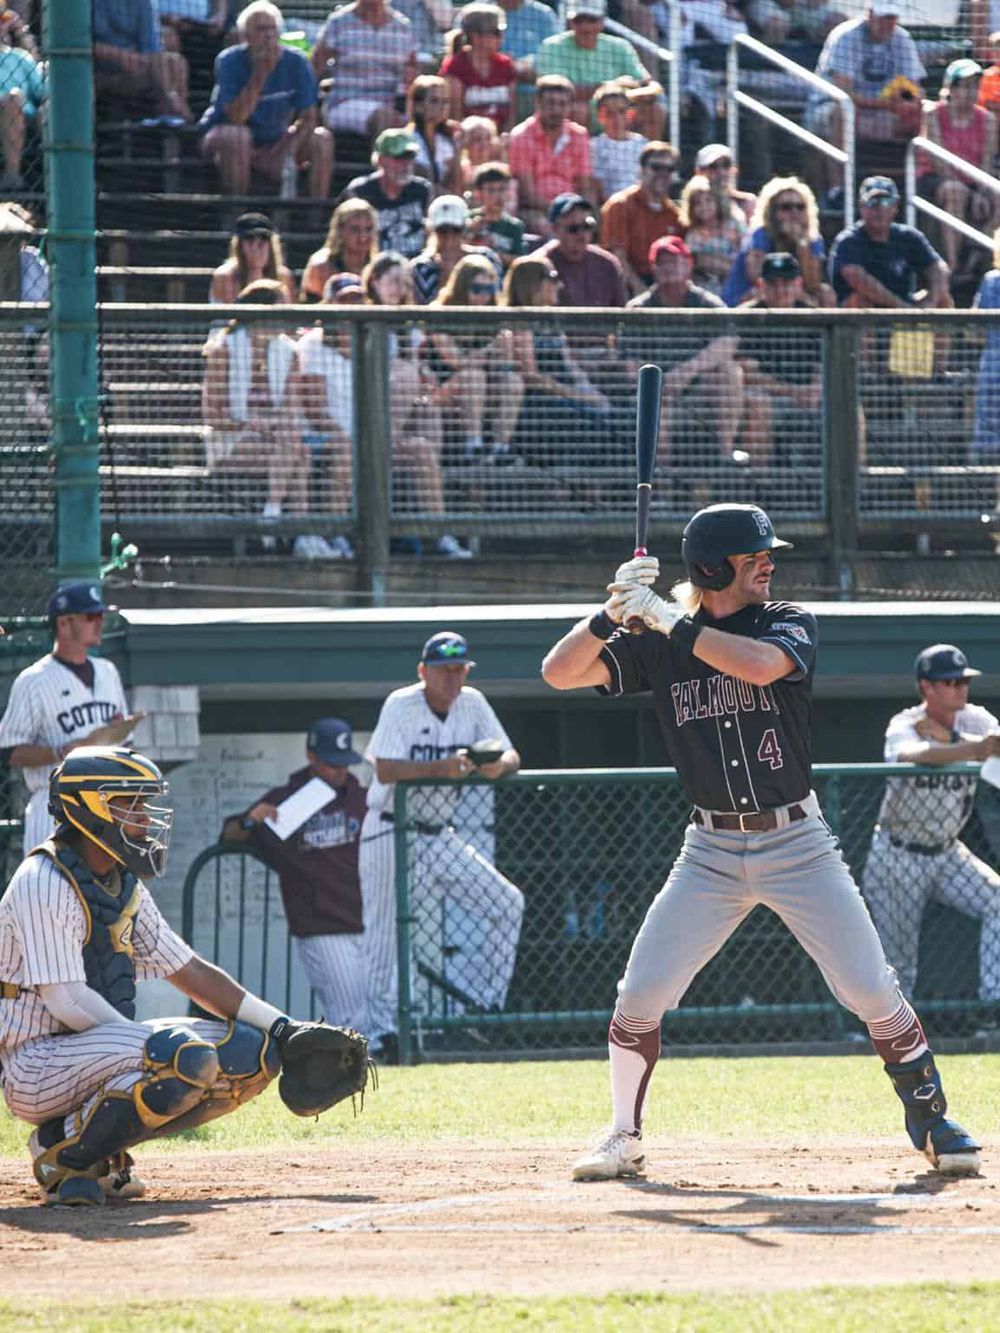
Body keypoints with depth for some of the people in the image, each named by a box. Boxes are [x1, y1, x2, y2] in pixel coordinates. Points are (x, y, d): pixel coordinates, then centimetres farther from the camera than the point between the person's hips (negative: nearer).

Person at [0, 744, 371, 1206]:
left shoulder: (126, 889, 14)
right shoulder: (44, 886, -14)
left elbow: (193, 973, 16)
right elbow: (67, 1002, -21)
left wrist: (284, 1030, 7)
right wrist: (151, 1039, -21)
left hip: (99, 1052, 9)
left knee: (255, 1053, -1)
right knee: (186, 1058, -32)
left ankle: (103, 1148, 0)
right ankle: (64, 1156, -14)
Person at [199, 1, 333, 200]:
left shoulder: (296, 63, -9)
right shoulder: (229, 61, -17)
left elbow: (308, 118, -8)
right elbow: (236, 117, -27)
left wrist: (285, 149, -25)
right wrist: (260, 73, -31)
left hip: (275, 143, 4)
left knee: (322, 138, -16)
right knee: (237, 135, -37)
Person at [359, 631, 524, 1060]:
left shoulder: (472, 704, 3)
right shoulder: (401, 705, -13)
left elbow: (511, 755, 2)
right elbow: (385, 771, -23)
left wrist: (499, 765, -22)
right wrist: (440, 768, -36)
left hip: (440, 839, 6)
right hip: (391, 837, -6)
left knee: (508, 904, -2)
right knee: (390, 936, -9)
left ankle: (480, 1003, 5)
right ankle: (383, 1027, -2)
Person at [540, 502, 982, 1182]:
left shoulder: (790, 623, -3)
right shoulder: (656, 644, 1)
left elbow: (758, 664, -26)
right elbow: (559, 672, -6)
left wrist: (665, 617, -24)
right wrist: (613, 613, -22)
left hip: (797, 843, -1)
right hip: (712, 852, 1)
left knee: (872, 991, -6)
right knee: (640, 994, -6)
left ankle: (932, 1118, 11)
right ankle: (625, 1138, 12)